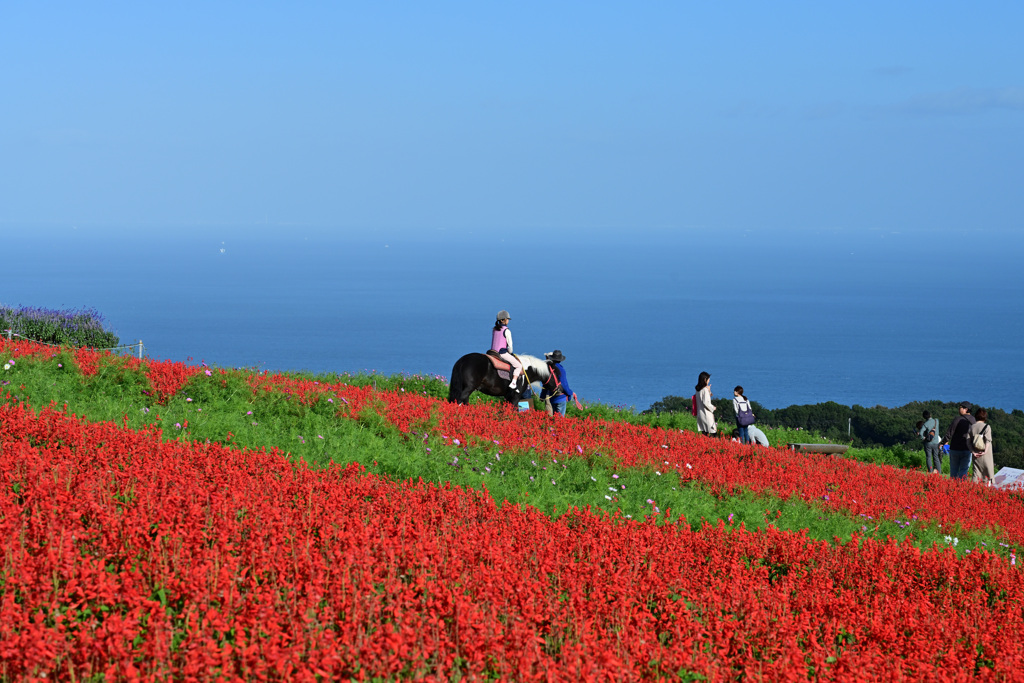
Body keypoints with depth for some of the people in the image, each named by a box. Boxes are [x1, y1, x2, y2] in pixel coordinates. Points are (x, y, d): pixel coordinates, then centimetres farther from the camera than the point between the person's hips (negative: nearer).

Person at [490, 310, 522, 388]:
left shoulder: (494, 330, 12)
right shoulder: (506, 330, -10)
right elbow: (510, 344, -11)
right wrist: (510, 353, 9)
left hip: (493, 352, 7)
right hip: (502, 353, -7)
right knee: (519, 366, 2)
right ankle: (513, 383, -15)